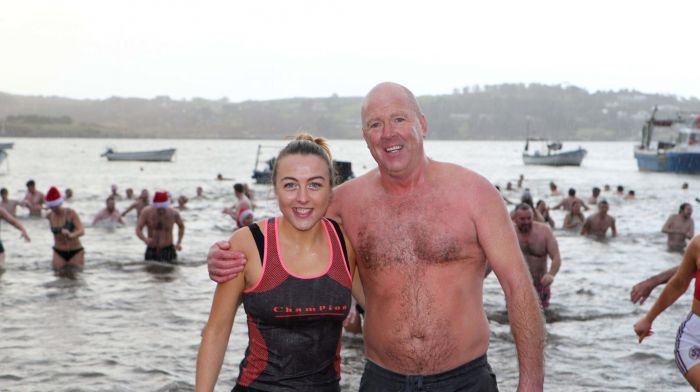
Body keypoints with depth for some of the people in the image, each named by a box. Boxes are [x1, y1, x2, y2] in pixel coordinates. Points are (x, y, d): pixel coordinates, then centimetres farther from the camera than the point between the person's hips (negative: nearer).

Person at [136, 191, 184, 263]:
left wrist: (179, 243, 3)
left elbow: (181, 226, 14)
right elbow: (138, 230, -15)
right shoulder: (146, 212, -9)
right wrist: (145, 239, -36)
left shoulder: (173, 213, -7)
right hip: (151, 251, 1)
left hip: (168, 250, -1)